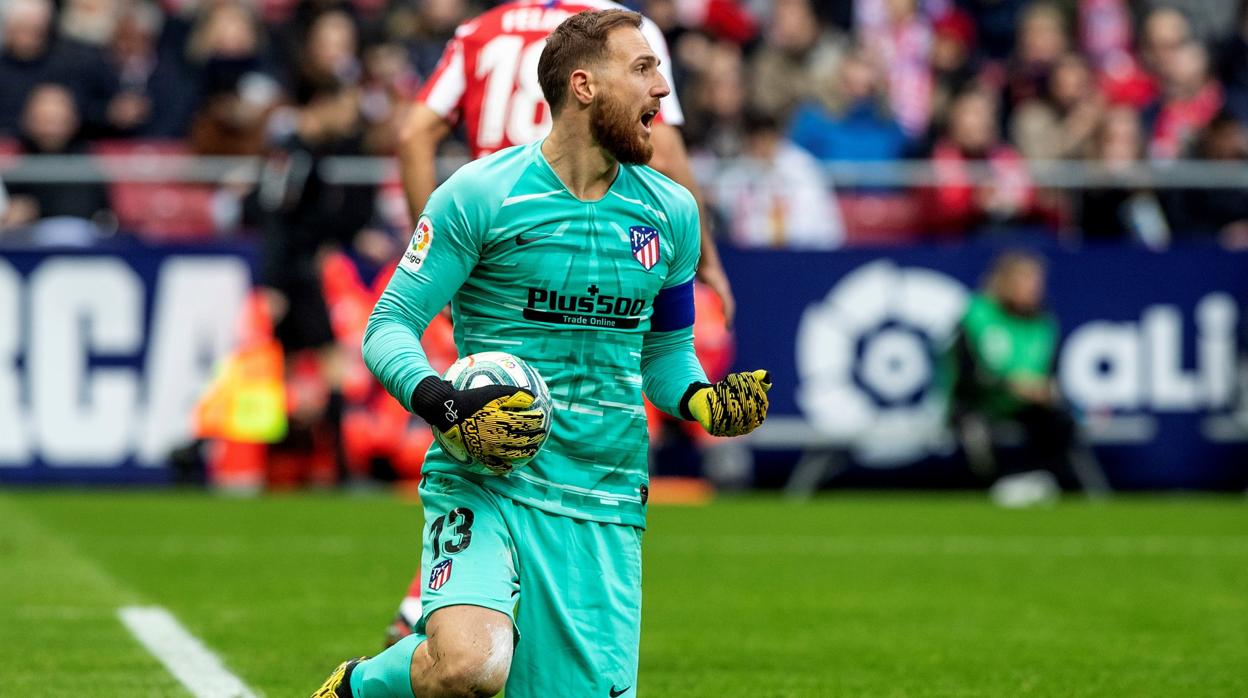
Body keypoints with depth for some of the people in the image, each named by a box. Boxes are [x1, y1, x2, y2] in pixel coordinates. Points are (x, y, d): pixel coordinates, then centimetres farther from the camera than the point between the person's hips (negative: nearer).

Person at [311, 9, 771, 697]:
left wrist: (700, 399, 0)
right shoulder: (480, 195, -6)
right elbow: (389, 327, -3)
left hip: (605, 505, 5)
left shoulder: (671, 212, 11)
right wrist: (443, 404, -22)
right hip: (483, 484, -5)